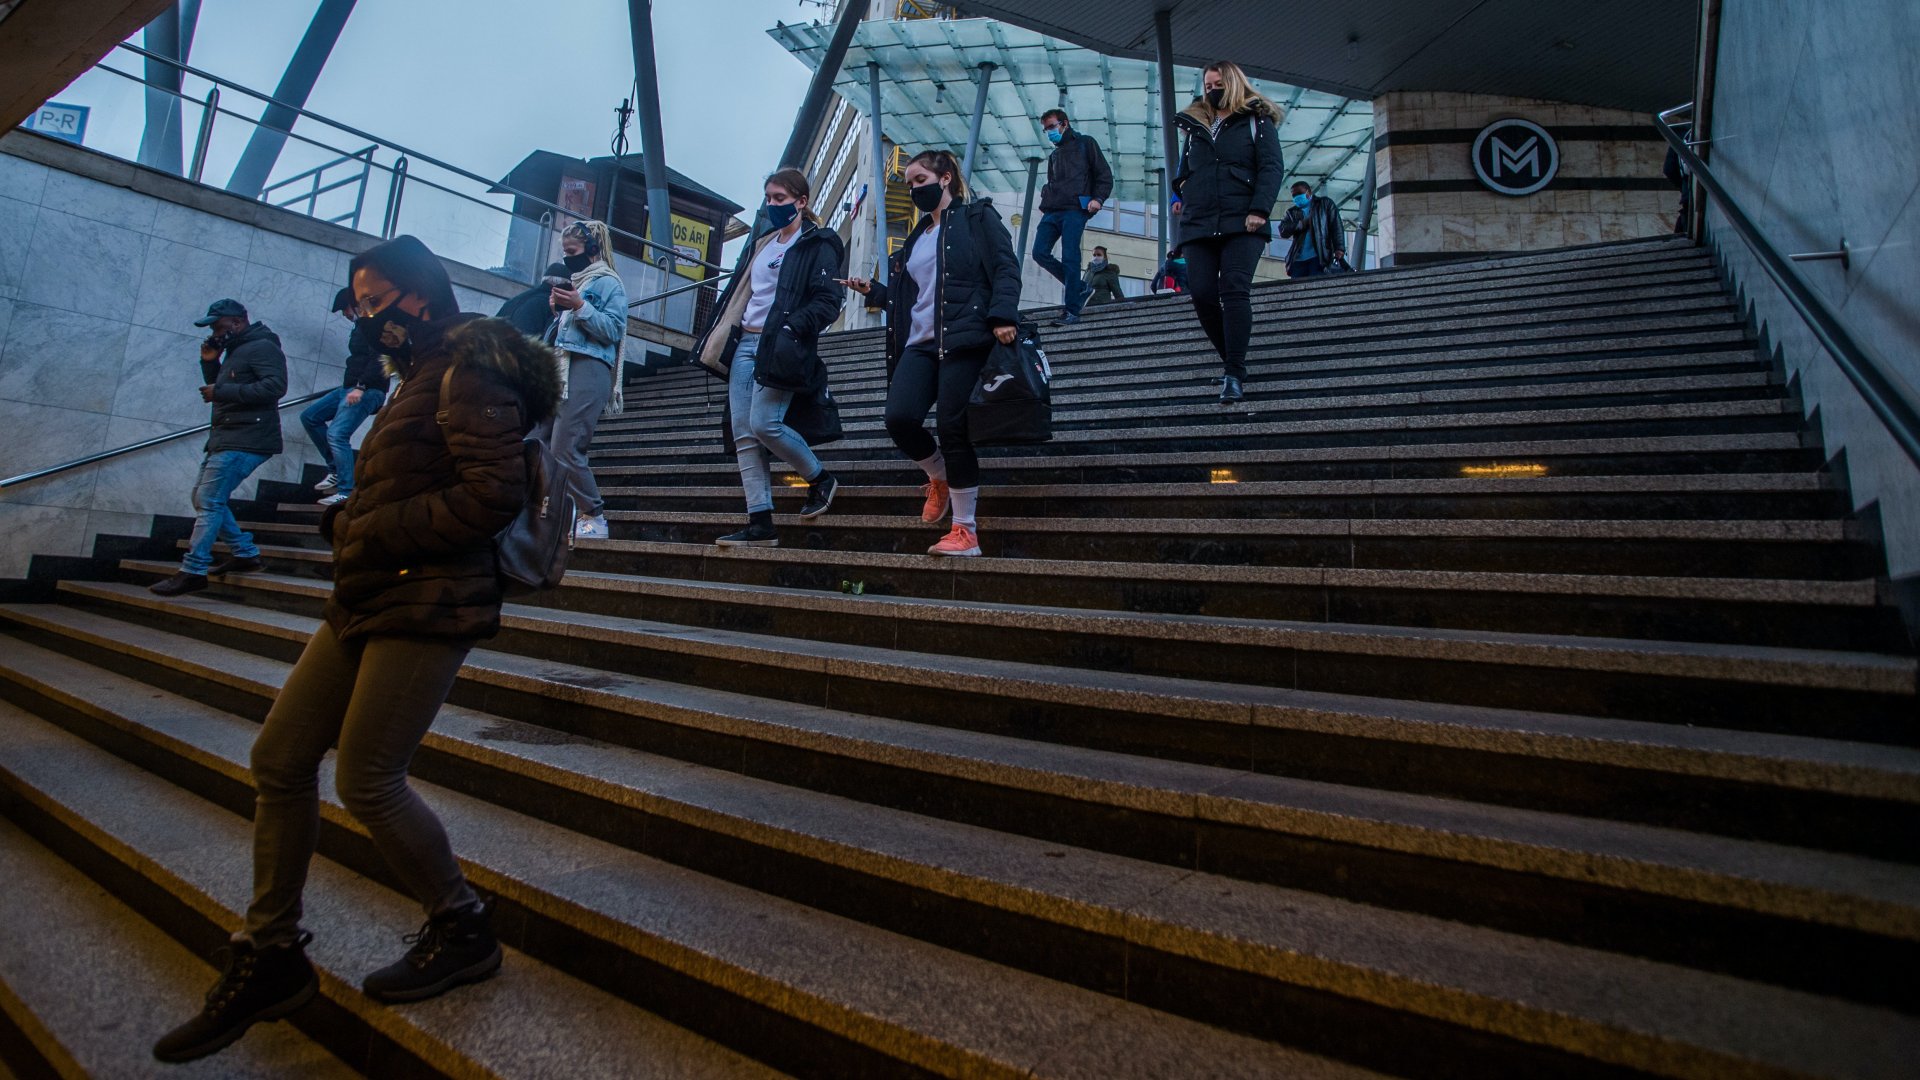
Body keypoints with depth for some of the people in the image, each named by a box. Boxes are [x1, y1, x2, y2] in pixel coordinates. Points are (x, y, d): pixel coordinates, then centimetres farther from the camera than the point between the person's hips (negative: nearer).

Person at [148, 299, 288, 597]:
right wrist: (209, 363, 10)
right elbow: (221, 390, 26)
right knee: (203, 499, 13)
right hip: (226, 439, 11)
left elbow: (275, 386, -24)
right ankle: (245, 554, 16)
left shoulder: (262, 347, -9)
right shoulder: (237, 351, 21)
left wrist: (222, 391, -21)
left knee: (209, 502, -11)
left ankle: (193, 572, -7)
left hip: (245, 442, -11)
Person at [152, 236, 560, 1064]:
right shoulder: (423, 376, 20)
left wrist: (372, 529, -15)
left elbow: (493, 493, -23)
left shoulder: (470, 371, -11)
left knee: (366, 781, -5)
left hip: (427, 607, -10)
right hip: (369, 601, 10)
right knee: (278, 759, 10)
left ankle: (462, 932, 16)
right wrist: (349, 520, 4)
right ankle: (269, 957, 23)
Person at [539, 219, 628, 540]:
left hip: (588, 368, -8)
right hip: (558, 369, 8)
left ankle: (594, 516, -7)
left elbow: (613, 330, -8)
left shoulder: (609, 283, 5)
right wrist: (558, 310, 9)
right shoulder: (571, 282, 27)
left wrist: (579, 306, -13)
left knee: (564, 448, -16)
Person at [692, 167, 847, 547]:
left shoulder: (818, 245, 1)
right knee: (742, 434, -3)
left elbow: (828, 302, -9)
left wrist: (791, 328, -23)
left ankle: (820, 479, 7)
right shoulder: (760, 246, 24)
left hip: (779, 347, -7)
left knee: (764, 424, -19)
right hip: (745, 344, 8)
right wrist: (720, 340, 15)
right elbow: (736, 296, 26)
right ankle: (760, 525, -2)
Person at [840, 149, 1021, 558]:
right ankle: (940, 477, 15)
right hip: (919, 343, 6)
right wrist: (872, 291, 13)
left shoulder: (977, 218, 8)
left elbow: (1006, 268, -3)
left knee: (952, 428, -12)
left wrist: (1002, 316, -18)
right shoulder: (916, 238, 27)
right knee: (899, 418, -16)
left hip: (963, 341, -6)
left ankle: (965, 532, -4)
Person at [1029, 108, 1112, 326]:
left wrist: (1098, 198, -12)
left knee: (1069, 258, -15)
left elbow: (1105, 175, 4)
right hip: (1052, 211, 7)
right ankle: (1078, 288, 8)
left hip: (1075, 210, -7)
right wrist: (1045, 204, 10)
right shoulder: (1054, 156, 28)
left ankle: (1072, 311, -12)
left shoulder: (1085, 144, 10)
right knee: (1040, 253, -6)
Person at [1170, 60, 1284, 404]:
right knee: (1202, 295, -9)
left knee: (1233, 291, -18)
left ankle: (1234, 375, -19)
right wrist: (1180, 195, 10)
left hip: (1241, 224, -4)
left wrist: (1259, 210, -13)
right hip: (1198, 225, 4)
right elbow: (1183, 171, 32)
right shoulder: (1196, 126, 24)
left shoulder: (1257, 122, 12)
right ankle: (1234, 362, 8)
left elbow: (1270, 168, 1)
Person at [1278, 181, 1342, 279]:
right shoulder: (1293, 212, 23)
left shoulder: (1324, 203, 16)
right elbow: (1283, 231, 7)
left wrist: (1338, 248, -10)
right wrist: (1302, 223, -7)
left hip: (1319, 256, -3)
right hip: (1298, 258, 3)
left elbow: (1336, 226, 5)